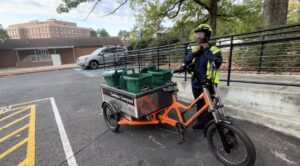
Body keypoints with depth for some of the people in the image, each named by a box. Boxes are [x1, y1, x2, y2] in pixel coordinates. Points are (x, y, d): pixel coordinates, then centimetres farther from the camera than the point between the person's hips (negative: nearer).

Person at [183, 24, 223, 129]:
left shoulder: (214, 49, -5)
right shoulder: (195, 49, 10)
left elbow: (217, 63, -22)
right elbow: (186, 62, -1)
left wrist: (207, 50, -17)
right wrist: (194, 52, -14)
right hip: (196, 83, 5)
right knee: (199, 105, 18)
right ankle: (200, 121, 36)